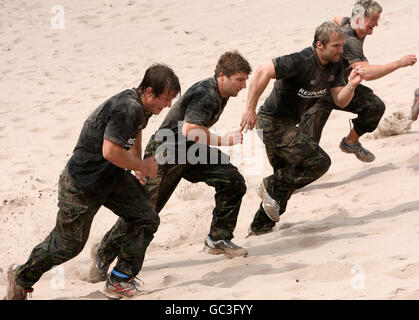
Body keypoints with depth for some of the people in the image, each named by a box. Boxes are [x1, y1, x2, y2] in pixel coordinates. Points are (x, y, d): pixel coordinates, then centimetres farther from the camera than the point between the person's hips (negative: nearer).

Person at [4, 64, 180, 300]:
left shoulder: (142, 107, 1)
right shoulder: (127, 109, -30)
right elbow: (110, 151, -36)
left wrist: (139, 165, 30)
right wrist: (143, 167, -21)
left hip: (112, 177, 9)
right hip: (83, 184, -9)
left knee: (146, 218, -2)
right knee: (69, 244, 5)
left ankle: (120, 280, 11)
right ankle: (22, 277, 28)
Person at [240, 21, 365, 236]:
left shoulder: (335, 65, 2)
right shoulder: (302, 62, -26)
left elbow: (340, 101, 2)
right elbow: (263, 71, -33)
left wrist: (351, 85, -20)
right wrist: (250, 109, -32)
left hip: (287, 124, 10)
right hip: (273, 123, -10)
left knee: (288, 176, 19)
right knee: (319, 162, -15)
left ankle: (260, 226, 30)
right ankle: (271, 187, -2)